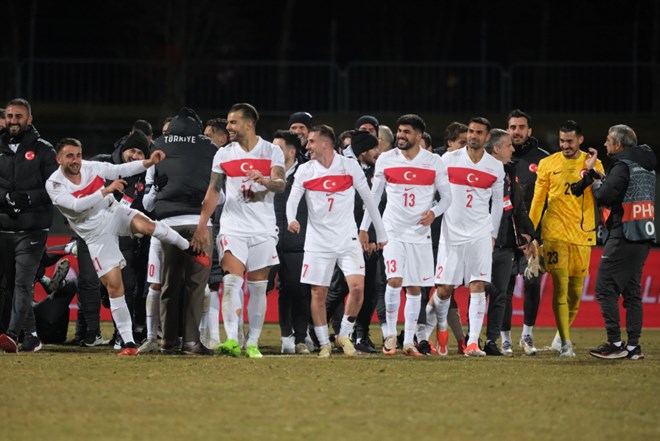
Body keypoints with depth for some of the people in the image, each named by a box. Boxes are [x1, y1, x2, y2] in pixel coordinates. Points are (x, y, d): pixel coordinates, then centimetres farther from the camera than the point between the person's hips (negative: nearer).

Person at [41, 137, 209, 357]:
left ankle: (191, 249, -8)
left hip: (114, 213, 1)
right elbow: (77, 205, -27)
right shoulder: (54, 184, -14)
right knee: (114, 285, -8)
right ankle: (128, 343, -2)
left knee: (145, 224, -32)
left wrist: (148, 162, -16)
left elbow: (122, 170, -2)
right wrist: (106, 190, -34)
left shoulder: (91, 167, -5)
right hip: (97, 235, -1)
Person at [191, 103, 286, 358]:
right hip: (233, 228, 0)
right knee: (232, 281, -16)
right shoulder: (223, 154, 8)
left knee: (258, 287, 3)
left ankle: (253, 343, 9)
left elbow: (281, 185, -9)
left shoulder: (272, 152, 2)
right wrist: (202, 225, 2)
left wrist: (265, 180, -32)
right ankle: (231, 340, -25)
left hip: (264, 229, 0)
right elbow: (213, 191, 9)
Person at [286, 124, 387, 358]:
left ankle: (345, 335, 4)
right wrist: (291, 219, -25)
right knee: (318, 293, 0)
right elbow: (292, 199, -1)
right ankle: (324, 344, 11)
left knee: (357, 287, -15)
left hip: (347, 238, -1)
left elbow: (368, 199, 7)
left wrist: (381, 234, 9)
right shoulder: (304, 171, 3)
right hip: (318, 240, 1)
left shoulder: (350, 166, 0)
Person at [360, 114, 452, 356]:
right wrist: (364, 227, 9)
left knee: (414, 288, 4)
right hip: (393, 231, -1)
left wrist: (434, 212, -15)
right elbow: (374, 195, 10)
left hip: (420, 233, 1)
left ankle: (409, 341, 9)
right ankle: (391, 334, -2)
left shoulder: (434, 163, 0)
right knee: (394, 280, -16)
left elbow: (447, 197, 6)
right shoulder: (385, 160, 2)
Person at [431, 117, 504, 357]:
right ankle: (441, 325, 31)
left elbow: (497, 202, 13)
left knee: (478, 287, -11)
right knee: (444, 289, 0)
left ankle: (473, 342, -12)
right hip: (451, 234, -1)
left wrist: (493, 235, 11)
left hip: (480, 235, 1)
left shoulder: (495, 167, 5)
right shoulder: (449, 159, 0)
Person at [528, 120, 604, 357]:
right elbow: (538, 199, 8)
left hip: (582, 235, 2)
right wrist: (529, 230, 4)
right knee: (560, 288, -10)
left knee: (576, 291, 6)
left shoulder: (592, 164, 6)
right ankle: (565, 342, -11)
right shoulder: (548, 164, 5)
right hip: (555, 233, -2)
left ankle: (563, 335, 26)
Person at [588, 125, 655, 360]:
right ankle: (633, 346, 9)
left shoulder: (623, 166, -11)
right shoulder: (647, 166, 15)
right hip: (643, 238, 9)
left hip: (623, 236, -9)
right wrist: (593, 173, 21)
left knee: (605, 289, -5)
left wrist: (595, 182, 3)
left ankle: (615, 343, -9)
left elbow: (605, 196, -16)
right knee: (632, 291, 11)